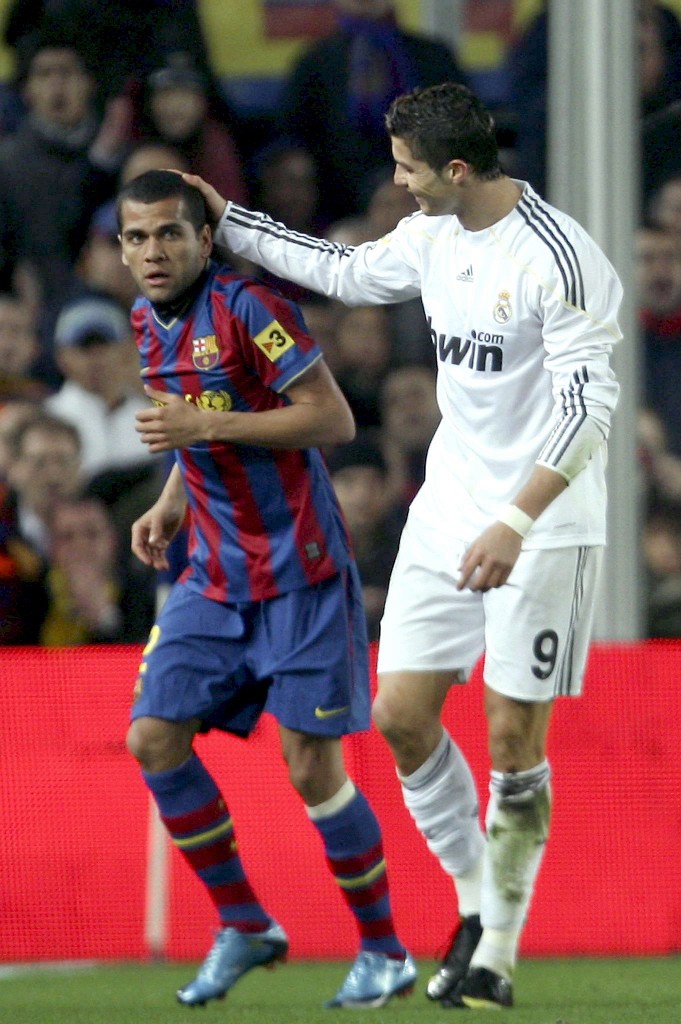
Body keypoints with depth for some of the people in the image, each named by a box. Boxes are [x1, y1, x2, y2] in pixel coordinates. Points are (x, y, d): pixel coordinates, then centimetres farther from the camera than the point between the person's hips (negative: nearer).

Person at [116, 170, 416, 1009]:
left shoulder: (247, 307, -15)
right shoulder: (149, 321, 9)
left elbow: (333, 419, -20)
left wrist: (207, 426, -23)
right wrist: (170, 506, 9)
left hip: (300, 574, -7)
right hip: (215, 576, 7)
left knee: (311, 764, -8)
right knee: (154, 739, -2)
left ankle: (384, 951, 7)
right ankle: (244, 926, 12)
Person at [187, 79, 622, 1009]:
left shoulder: (557, 259, -20)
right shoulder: (433, 236, 5)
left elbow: (589, 403, -22)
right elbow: (347, 274, 25)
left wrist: (515, 524, -28)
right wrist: (225, 220, 27)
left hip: (544, 522, -7)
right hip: (450, 508, 8)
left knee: (513, 737, -5)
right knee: (400, 715, 2)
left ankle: (499, 955, 6)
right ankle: (476, 907, 19)